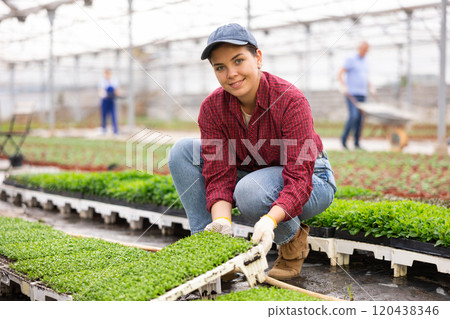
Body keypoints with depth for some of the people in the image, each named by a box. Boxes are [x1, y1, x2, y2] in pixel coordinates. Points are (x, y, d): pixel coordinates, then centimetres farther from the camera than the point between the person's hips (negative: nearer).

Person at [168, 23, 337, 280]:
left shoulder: (290, 100, -28)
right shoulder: (213, 108, -13)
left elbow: (299, 179, -33)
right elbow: (219, 175, -18)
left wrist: (270, 220, -50)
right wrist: (222, 220, -37)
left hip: (311, 181, -5)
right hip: (249, 175, 5)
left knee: (250, 190, -38)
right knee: (183, 151, -13)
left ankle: (294, 240, -6)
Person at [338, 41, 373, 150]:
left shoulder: (366, 62, 18)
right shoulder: (351, 59, -3)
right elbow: (340, 74, -9)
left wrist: (371, 88, 13)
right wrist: (343, 86, -22)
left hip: (362, 94, 7)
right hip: (352, 93, -7)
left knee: (360, 118, 2)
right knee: (353, 116, -19)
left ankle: (357, 143, 7)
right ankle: (344, 139, -6)